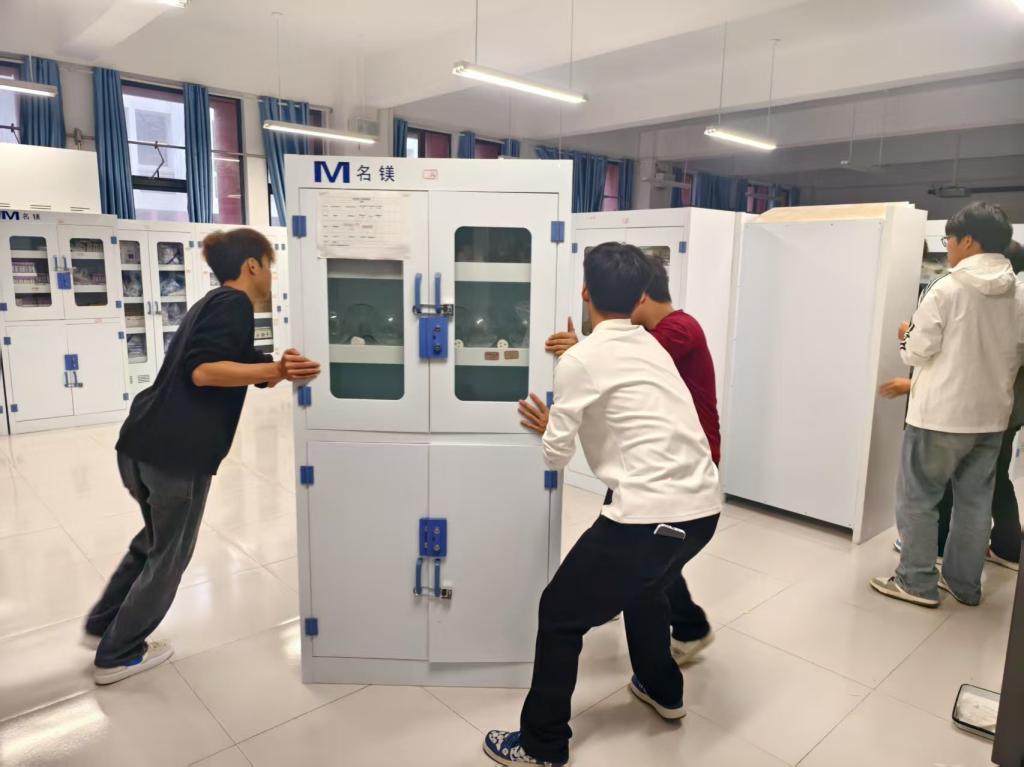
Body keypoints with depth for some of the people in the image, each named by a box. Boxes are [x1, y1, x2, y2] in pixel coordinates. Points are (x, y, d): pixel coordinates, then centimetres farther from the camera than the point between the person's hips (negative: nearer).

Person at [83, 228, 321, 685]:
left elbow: (239, 369, 21)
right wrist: (276, 370, -28)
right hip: (177, 451, -9)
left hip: (144, 443, 9)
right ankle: (118, 655, 27)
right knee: (169, 554, 11)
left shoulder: (213, 303, 20)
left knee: (156, 540, 29)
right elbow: (202, 371, -22)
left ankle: (101, 626, 42)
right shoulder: (234, 303, -10)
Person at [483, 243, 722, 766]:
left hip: (650, 515, -8)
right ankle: (662, 690, 52)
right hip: (703, 505, 8)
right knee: (645, 586, 35)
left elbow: (556, 456, -2)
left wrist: (550, 428, 19)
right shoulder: (650, 345, 13)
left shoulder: (579, 360, -8)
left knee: (561, 613, 10)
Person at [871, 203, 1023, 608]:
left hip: (941, 415, -6)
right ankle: (964, 583, 26)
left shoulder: (946, 289, -15)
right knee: (975, 502, 15)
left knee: (917, 498, 6)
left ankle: (917, 582, 12)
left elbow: (917, 352, -12)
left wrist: (906, 336, 8)